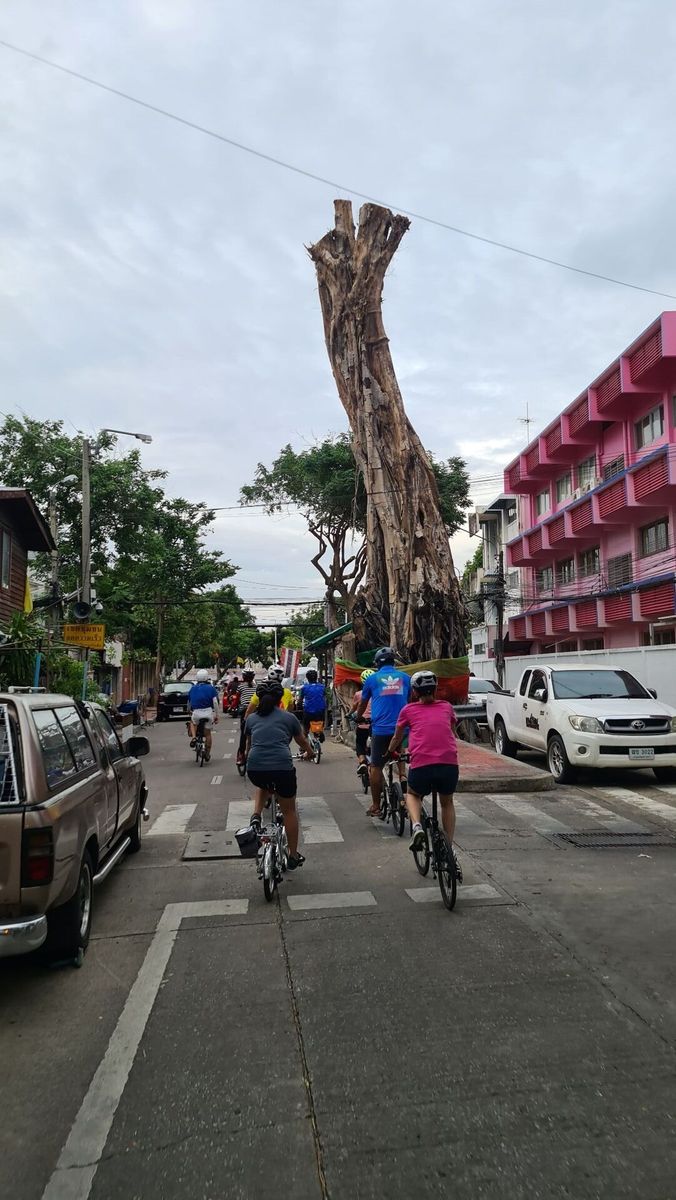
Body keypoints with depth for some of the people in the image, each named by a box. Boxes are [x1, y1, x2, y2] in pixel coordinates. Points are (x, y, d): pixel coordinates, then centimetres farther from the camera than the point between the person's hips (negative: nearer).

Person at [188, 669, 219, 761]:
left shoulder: (193, 688, 12)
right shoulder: (211, 688, 3)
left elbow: (189, 702, 20)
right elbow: (215, 702, -5)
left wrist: (190, 712, 38)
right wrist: (216, 715, 2)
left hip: (196, 713, 1)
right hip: (208, 712, -1)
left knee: (193, 723, 34)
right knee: (208, 733, 13)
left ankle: (193, 737, 7)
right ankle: (207, 755, 17)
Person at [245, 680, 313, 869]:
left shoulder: (251, 718, 19)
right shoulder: (289, 717, 14)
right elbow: (303, 742, 28)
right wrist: (309, 753, 51)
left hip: (254, 769, 2)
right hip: (282, 767, -2)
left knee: (263, 785, 39)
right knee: (289, 811, 19)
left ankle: (256, 816, 16)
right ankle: (293, 857, 27)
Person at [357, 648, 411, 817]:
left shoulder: (372, 678, 5)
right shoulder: (404, 677, 9)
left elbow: (362, 704, 17)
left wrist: (358, 718, 37)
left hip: (380, 728, -2)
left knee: (376, 767, 7)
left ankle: (375, 806, 11)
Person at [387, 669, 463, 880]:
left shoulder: (409, 710, 13)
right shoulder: (446, 707, 18)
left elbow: (397, 738, 28)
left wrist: (390, 752, 49)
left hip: (421, 765, -2)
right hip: (449, 764, 2)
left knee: (412, 795, 30)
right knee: (447, 802, 30)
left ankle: (417, 827, 3)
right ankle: (450, 851, 22)